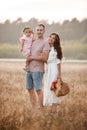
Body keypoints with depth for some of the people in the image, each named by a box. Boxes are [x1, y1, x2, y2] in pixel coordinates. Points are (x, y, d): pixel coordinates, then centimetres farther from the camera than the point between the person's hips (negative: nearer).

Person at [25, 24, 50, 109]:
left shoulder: (45, 42, -9)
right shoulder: (33, 40, 11)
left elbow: (44, 58, -16)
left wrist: (32, 57, -8)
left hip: (38, 70, -7)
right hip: (29, 69, 8)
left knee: (38, 89, -6)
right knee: (30, 89, 11)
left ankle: (40, 108, 1)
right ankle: (33, 107, 20)